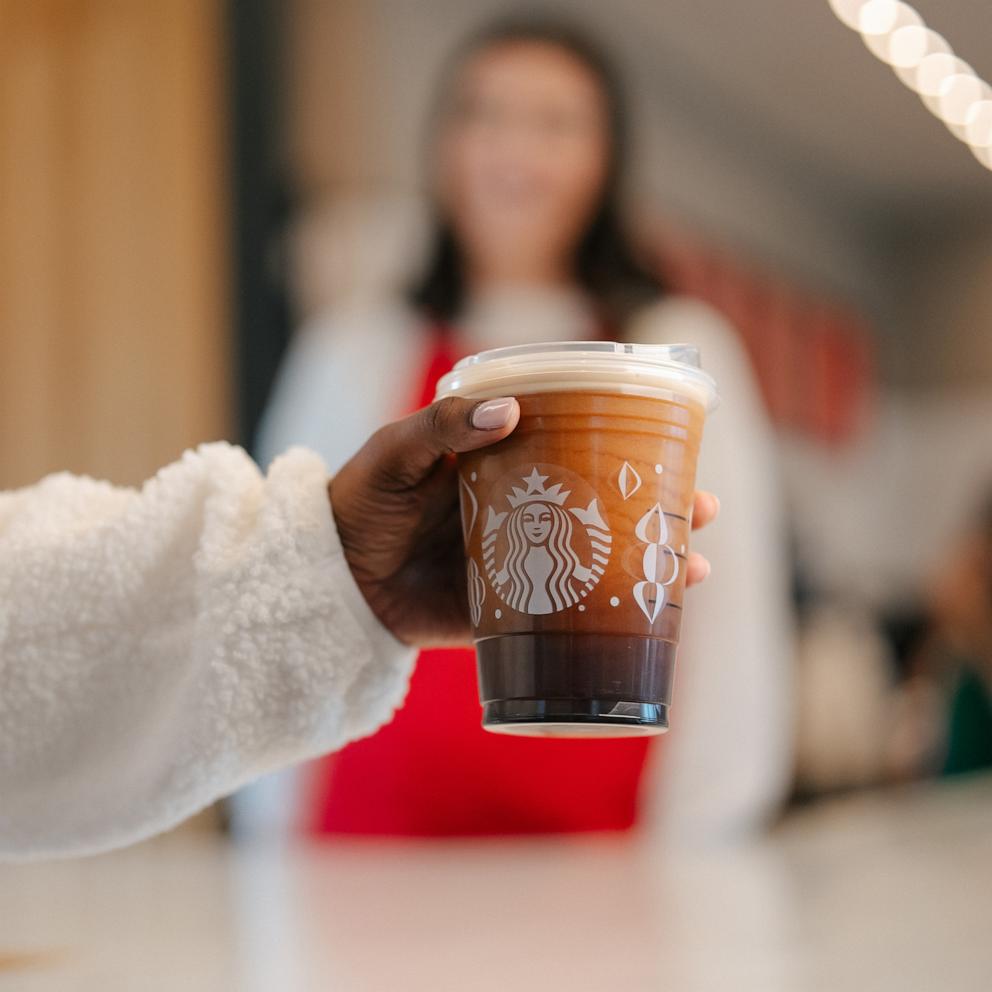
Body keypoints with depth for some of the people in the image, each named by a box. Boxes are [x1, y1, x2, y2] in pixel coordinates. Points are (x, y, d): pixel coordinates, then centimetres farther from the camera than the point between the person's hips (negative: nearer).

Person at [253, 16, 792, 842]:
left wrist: (694, 850, -5)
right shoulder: (353, 353, 7)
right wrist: (278, 829, 4)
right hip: (382, 820, 1)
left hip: (605, 825, 0)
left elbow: (730, 617, 2)